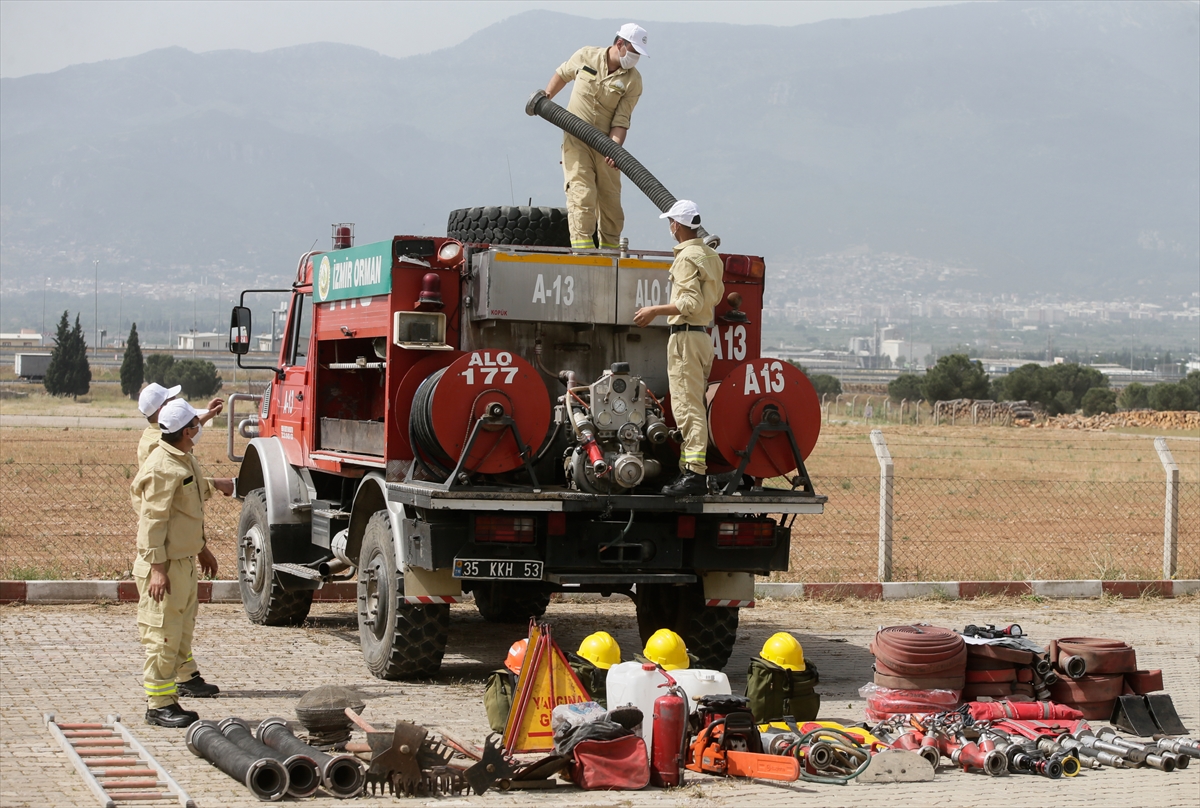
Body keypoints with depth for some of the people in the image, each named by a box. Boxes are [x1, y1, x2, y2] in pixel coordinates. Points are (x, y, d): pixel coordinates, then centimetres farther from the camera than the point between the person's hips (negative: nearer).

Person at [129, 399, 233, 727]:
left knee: (183, 625, 23)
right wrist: (157, 568, -25)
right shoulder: (162, 469, -20)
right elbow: (152, 521, -22)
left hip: (186, 561, 10)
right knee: (163, 633, -7)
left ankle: (185, 677, 38)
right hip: (167, 565, -10)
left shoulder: (184, 460, 13)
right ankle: (159, 704, -3)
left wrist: (201, 548, 33)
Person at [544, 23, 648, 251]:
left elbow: (621, 119, -12)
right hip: (575, 140, -2)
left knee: (611, 201, 5)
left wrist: (614, 147, -26)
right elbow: (563, 74, 18)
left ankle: (610, 253, 18)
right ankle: (582, 248, -18)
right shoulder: (585, 56, -3)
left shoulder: (633, 80, -5)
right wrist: (546, 97, 8)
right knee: (581, 195, -14)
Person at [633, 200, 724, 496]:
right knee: (692, 406, 12)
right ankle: (689, 469, 13)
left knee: (687, 407, -12)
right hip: (705, 335, 10)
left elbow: (691, 303, -20)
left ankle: (694, 473, -18)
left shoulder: (687, 257, -13)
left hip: (686, 335, -10)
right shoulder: (711, 255, 15)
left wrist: (655, 310, -16)